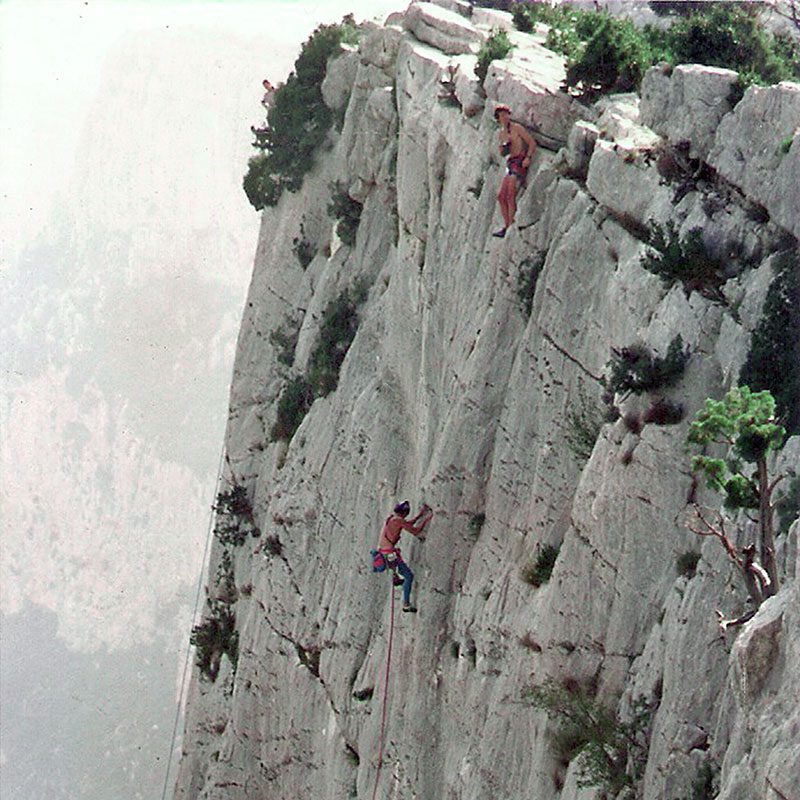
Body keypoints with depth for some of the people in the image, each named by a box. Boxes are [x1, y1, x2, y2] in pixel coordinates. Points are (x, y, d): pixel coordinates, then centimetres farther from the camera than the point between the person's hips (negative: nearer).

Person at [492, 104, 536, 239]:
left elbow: (532, 143, -7)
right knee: (501, 196, 0)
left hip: (520, 162, -8)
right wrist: (503, 146, -5)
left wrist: (528, 157, -19)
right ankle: (506, 225, 3)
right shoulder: (501, 134, 17)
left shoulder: (517, 128, -4)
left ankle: (511, 227, -14)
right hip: (510, 163, 8)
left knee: (510, 196, -15)